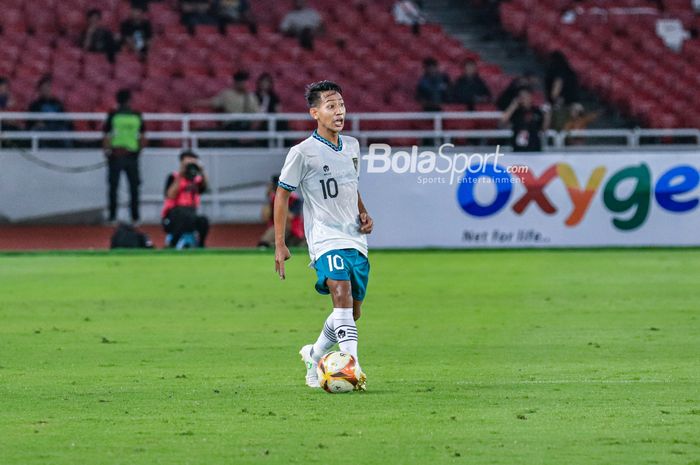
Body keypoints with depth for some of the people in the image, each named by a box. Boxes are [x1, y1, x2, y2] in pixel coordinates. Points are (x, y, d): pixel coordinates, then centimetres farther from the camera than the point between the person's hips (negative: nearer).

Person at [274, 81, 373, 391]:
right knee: (342, 295, -28)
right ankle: (354, 370, -36)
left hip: (355, 238, 7)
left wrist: (363, 213, 10)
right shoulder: (303, 152, -8)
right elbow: (282, 194, -2)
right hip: (325, 238, -7)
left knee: (352, 312, 10)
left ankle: (314, 356, 34)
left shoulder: (351, 146, 12)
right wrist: (279, 244, -5)